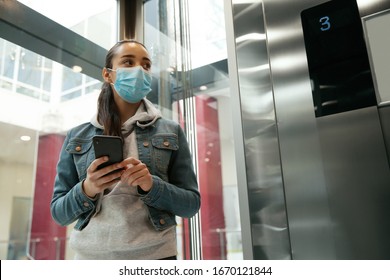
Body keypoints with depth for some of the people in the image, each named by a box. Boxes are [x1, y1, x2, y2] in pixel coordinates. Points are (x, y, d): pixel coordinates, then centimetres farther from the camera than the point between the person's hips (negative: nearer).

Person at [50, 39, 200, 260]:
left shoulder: (171, 131, 0)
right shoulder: (77, 137, 3)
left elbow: (192, 203, -1)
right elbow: (59, 213, 4)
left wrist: (152, 185, -18)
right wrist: (86, 190, -15)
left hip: (154, 254, -1)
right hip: (90, 253, 1)